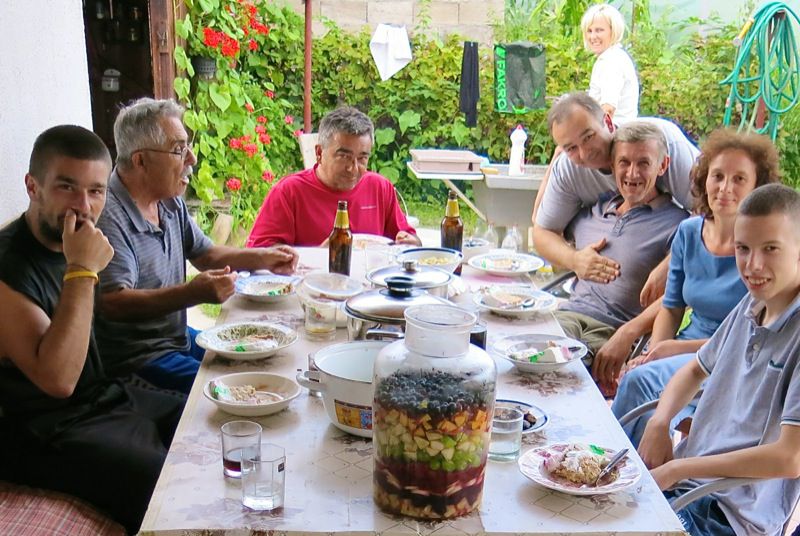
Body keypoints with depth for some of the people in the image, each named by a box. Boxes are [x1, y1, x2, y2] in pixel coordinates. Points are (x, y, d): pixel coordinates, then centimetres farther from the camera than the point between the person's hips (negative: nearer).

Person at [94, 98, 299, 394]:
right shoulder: (108, 216, -23)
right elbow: (113, 304, -31)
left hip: (178, 337, 9)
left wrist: (262, 258, 4)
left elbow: (204, 253, 20)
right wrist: (192, 293, -42)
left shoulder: (170, 202, 7)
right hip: (136, 359, -9)